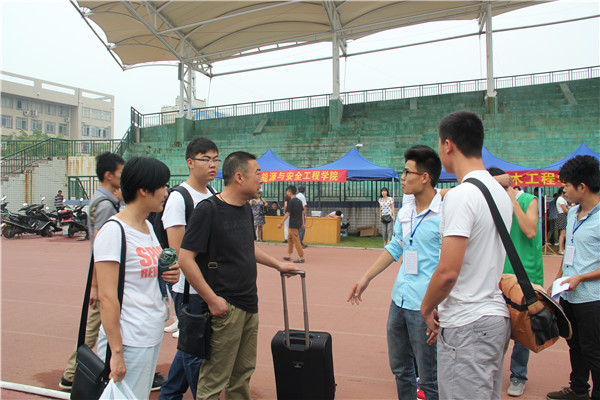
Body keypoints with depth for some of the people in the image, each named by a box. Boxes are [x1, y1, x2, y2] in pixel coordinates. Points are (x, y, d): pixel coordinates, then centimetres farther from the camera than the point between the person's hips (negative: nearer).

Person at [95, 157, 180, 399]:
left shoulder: (148, 226, 9)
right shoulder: (113, 231, -16)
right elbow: (106, 296, -19)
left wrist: (169, 274, 0)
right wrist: (116, 352, -21)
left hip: (153, 334, 9)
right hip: (128, 341, -8)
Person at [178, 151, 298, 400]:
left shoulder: (245, 208, 10)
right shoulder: (207, 210, -16)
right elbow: (185, 259, -18)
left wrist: (277, 264, 23)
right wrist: (212, 299, -19)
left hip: (249, 304, 8)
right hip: (225, 307, -8)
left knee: (243, 373, 20)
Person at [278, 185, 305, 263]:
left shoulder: (291, 201, -14)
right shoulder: (299, 201, 11)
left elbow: (287, 213, -16)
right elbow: (302, 212, 14)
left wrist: (281, 223, -11)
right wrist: (302, 223, 19)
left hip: (293, 224, -9)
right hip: (299, 224, 9)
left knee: (296, 240, -4)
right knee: (290, 238, 18)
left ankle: (301, 257, -2)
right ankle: (289, 256, 23)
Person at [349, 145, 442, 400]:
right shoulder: (405, 210, 7)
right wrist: (366, 278, 20)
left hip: (425, 307, -7)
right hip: (399, 300, 8)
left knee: (429, 379, 6)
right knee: (400, 369, 20)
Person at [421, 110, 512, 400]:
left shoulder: (461, 195, -18)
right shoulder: (501, 193, 12)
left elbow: (448, 272, -23)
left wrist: (427, 309, -5)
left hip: (468, 327, -9)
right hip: (497, 317, 10)